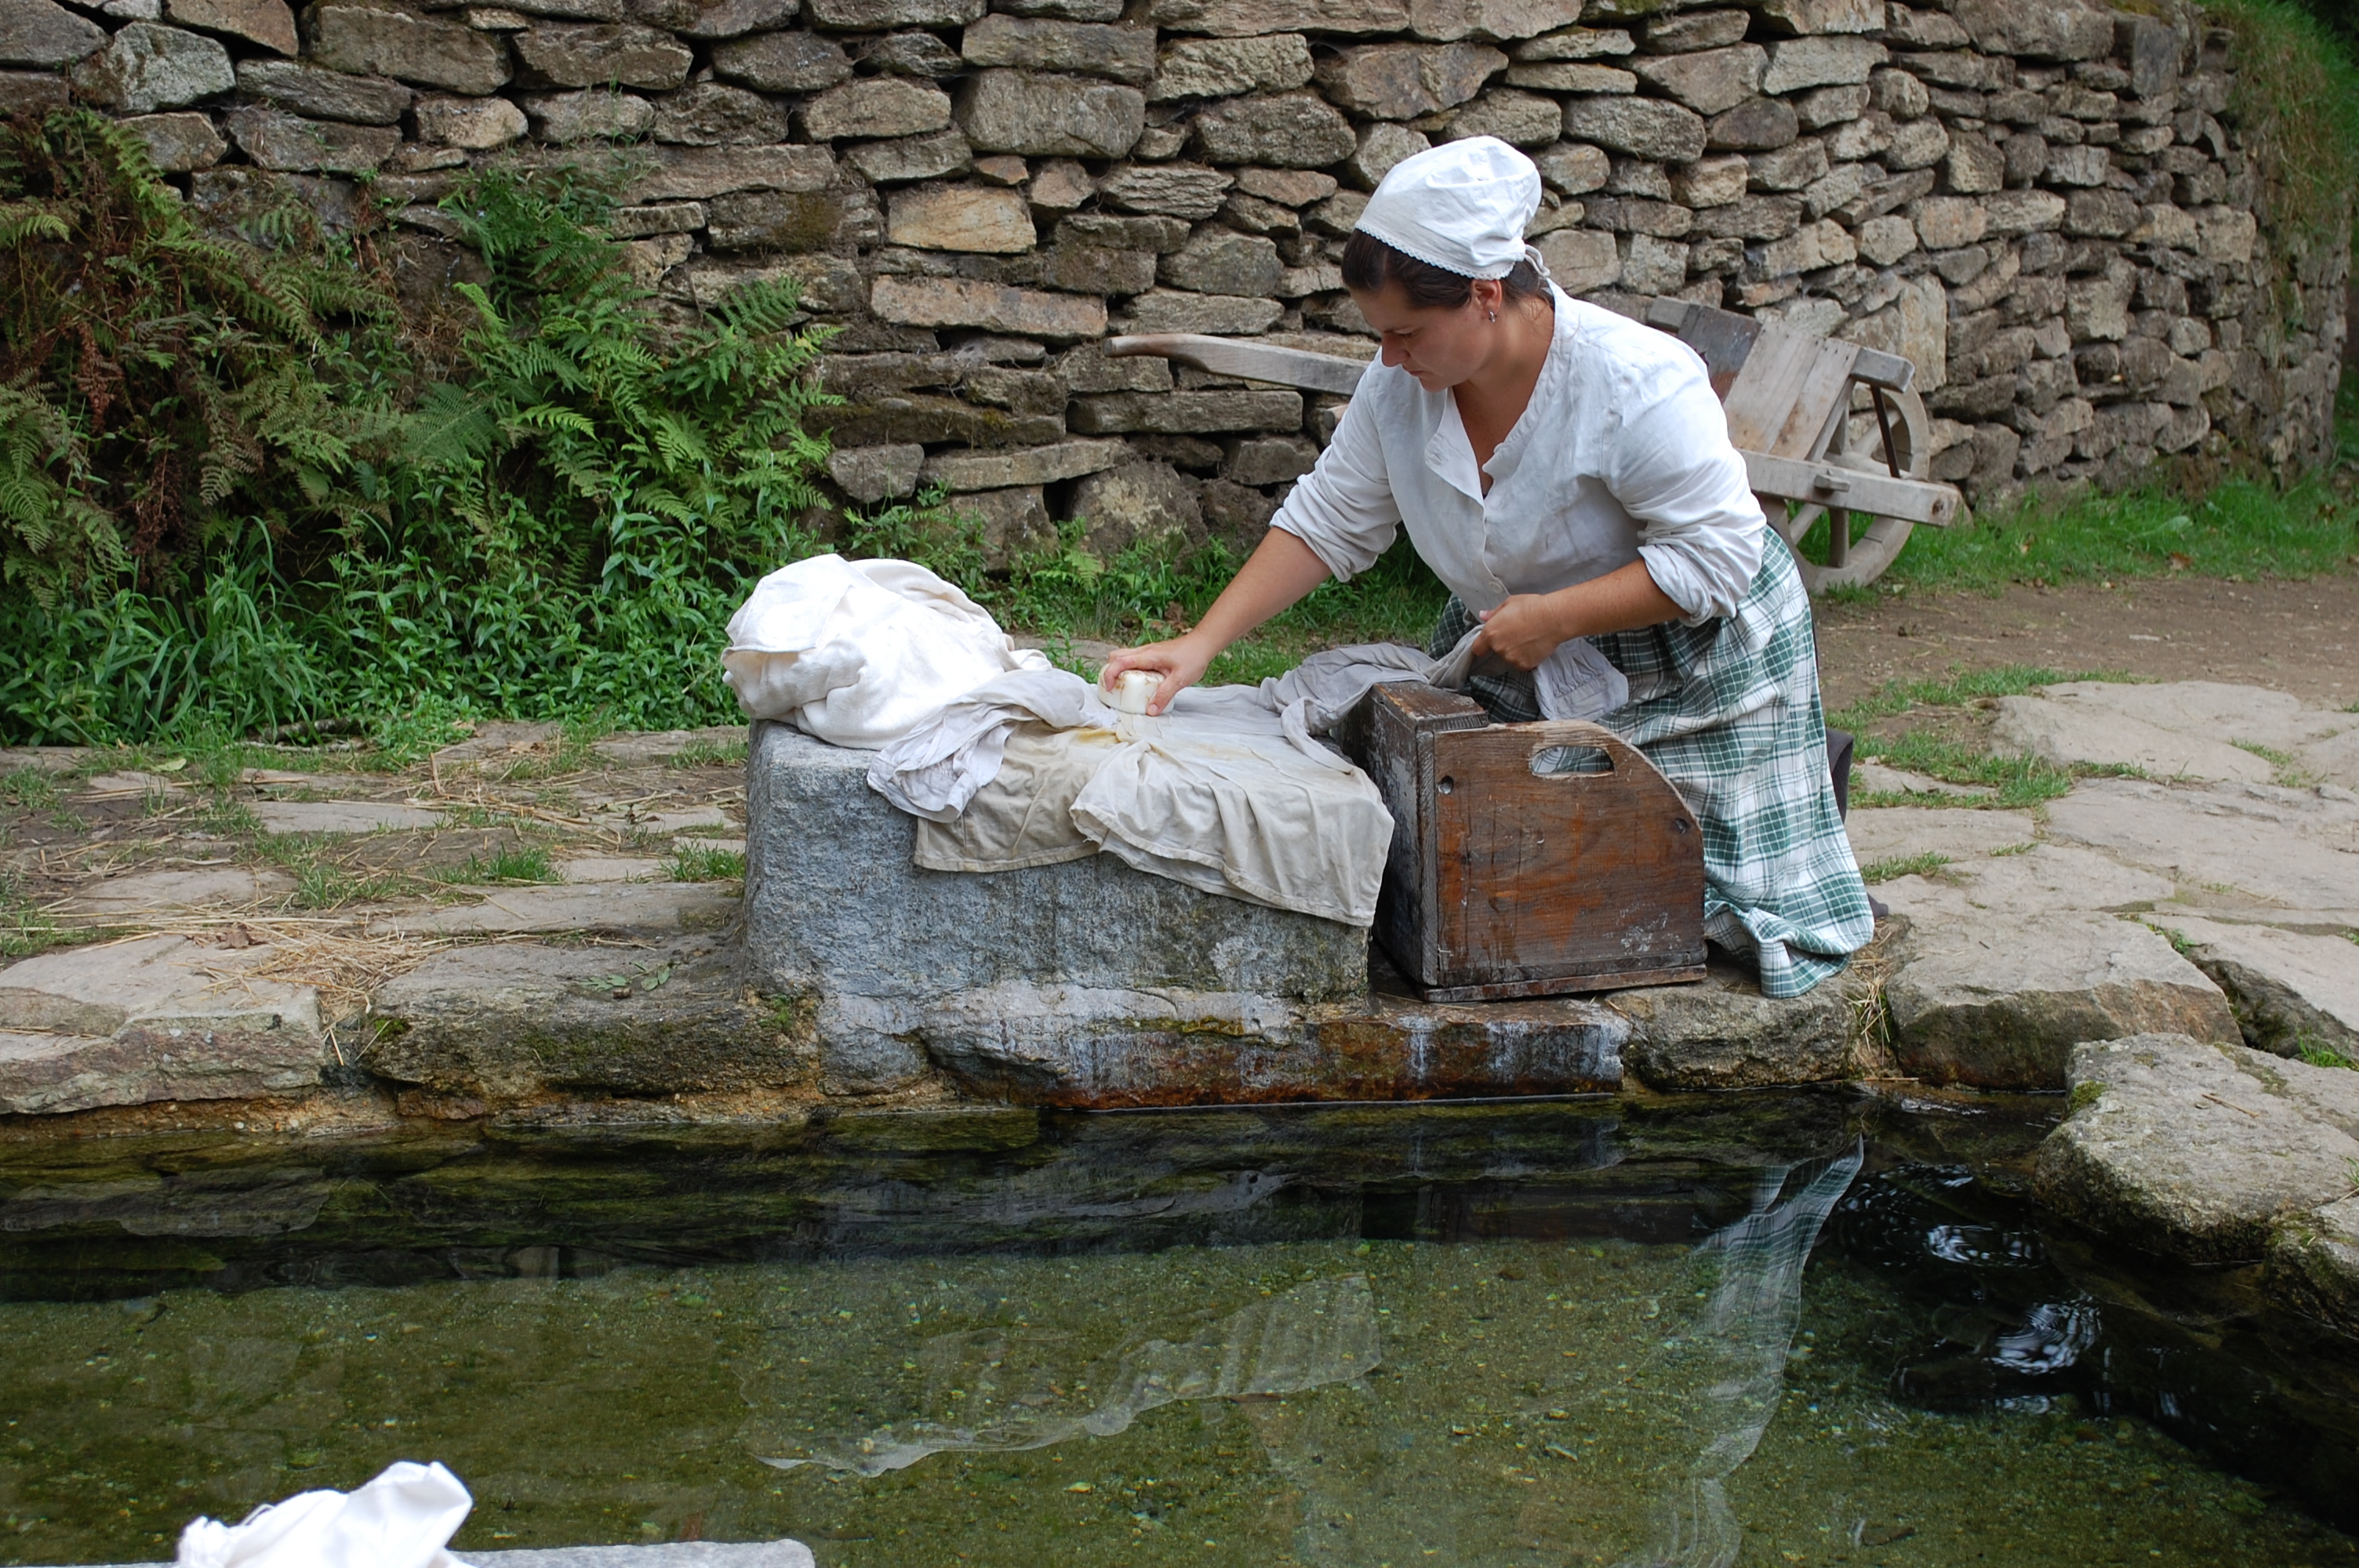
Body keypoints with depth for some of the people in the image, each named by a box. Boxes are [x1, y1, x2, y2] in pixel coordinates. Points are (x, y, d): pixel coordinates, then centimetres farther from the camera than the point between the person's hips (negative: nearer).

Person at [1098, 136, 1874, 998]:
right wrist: (1202, 641, -12)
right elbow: (1328, 520, -3)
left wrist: (1553, 617, -31)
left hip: (1689, 661, -5)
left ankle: (1806, 771, 27)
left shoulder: (1636, 383, -30)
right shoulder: (1402, 386, -12)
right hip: (1518, 667, 6)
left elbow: (1717, 553, -26)